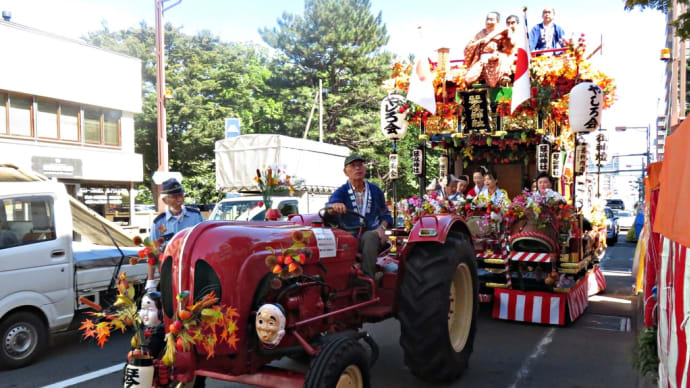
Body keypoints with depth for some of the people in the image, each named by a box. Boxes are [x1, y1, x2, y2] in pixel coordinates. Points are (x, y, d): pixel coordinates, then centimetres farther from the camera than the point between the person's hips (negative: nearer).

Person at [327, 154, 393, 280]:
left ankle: (367, 278, -43)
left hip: (371, 235, 1)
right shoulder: (341, 192, 4)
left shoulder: (375, 190, 13)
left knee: (369, 236, -37)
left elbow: (386, 214, 23)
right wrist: (334, 205, -44)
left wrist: (382, 228, -1)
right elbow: (328, 206, -18)